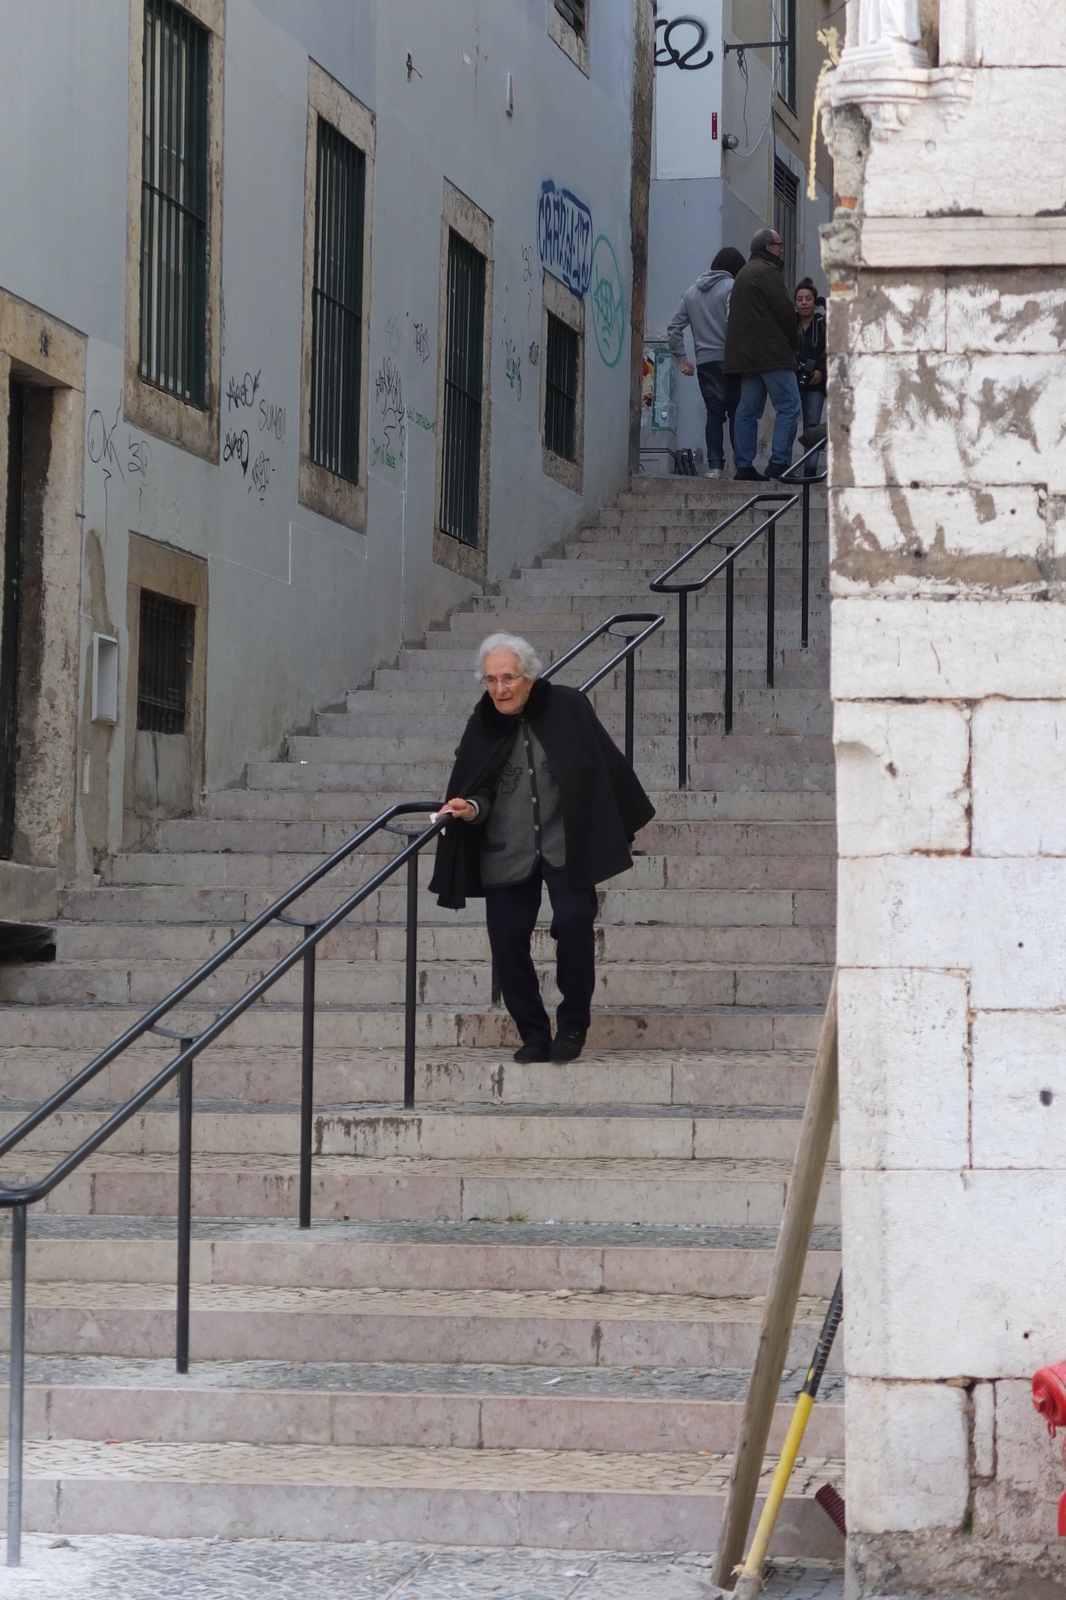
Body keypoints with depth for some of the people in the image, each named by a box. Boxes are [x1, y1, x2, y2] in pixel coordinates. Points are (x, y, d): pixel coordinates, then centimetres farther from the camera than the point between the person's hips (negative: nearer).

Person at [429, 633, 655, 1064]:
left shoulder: (566, 707, -7)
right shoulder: (484, 725, -1)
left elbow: (604, 766, 2)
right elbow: (477, 790, -2)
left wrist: (620, 829, 7)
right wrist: (471, 808, -26)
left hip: (565, 844, -3)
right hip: (506, 849, 3)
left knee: (573, 921, -17)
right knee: (507, 937, -3)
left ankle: (572, 1024, 2)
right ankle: (534, 1035, 12)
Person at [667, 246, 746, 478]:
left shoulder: (691, 292, 16)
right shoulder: (731, 287, -3)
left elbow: (674, 327, 14)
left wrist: (681, 358, 16)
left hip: (705, 361, 4)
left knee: (714, 413, 4)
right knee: (737, 412, 2)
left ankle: (715, 464, -5)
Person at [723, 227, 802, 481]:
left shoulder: (744, 273, 22)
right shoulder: (766, 272, -9)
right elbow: (785, 313, -12)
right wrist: (792, 344, 3)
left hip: (746, 355, 10)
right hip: (771, 353, -10)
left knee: (748, 410, 9)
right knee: (789, 406, -9)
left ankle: (743, 465, 6)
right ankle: (779, 463, -15)